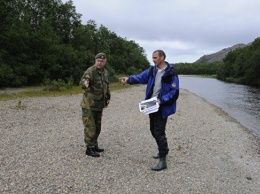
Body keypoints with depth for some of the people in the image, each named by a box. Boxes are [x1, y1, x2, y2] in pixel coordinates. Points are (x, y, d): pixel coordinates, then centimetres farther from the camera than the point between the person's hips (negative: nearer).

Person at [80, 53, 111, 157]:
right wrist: (85, 83, -56)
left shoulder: (105, 72, 8)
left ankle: (94, 145, 29)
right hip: (89, 105, -7)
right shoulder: (90, 71, -15)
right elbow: (82, 80, -34)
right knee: (90, 127, -3)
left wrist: (107, 98, 18)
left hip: (99, 105, 7)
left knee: (97, 127, 15)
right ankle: (89, 148, 9)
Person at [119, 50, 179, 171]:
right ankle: (163, 150, 41)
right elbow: (140, 77, 1)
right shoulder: (152, 70, 8)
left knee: (159, 132, -8)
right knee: (154, 130, 18)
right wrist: (129, 79, -16)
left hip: (162, 108, -7)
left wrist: (161, 100, -24)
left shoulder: (171, 73, -13)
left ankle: (162, 161, 3)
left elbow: (174, 92, -14)